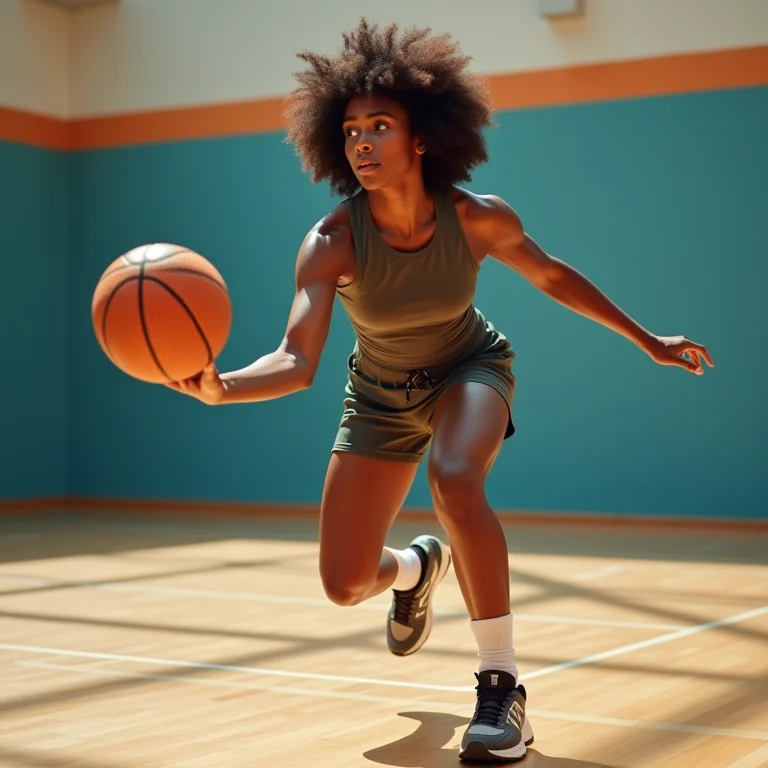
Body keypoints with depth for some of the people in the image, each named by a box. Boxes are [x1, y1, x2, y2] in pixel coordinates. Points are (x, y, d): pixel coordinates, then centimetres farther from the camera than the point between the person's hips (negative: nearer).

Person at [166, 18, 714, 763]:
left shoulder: (480, 219, -25)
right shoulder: (331, 242, -29)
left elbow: (551, 274, -5)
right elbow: (296, 361, -38)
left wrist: (648, 342, 2)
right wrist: (220, 385, -60)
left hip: (470, 367, -1)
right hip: (381, 394, 2)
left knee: (454, 481, -37)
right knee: (345, 585, 2)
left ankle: (502, 690, -23)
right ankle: (417, 568, 43)